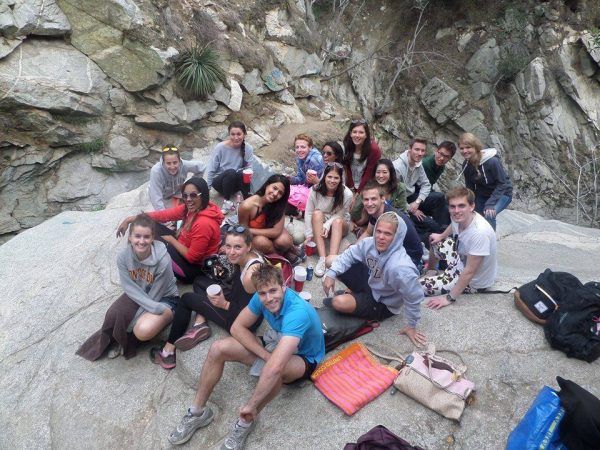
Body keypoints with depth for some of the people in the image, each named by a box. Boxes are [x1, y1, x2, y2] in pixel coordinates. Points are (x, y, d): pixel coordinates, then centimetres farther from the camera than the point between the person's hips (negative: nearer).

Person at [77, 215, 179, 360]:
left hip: (164, 298, -4)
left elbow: (155, 295, -20)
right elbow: (130, 288, -17)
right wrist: (155, 308, -29)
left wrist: (134, 318, -21)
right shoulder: (123, 256, -19)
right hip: (137, 295, 4)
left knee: (143, 331, -30)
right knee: (114, 316, -25)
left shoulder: (163, 260, -29)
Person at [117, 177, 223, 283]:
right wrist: (130, 219, -6)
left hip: (194, 267, -8)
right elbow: (163, 214, -5)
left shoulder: (204, 223, -32)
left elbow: (192, 257, -25)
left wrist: (171, 240, -11)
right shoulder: (192, 208, -6)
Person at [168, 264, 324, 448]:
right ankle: (198, 412, 4)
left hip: (304, 358, -6)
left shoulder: (297, 312, -40)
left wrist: (250, 405, -39)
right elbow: (237, 327, -10)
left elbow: (275, 366, -48)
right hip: (276, 345, 6)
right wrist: (266, 354, -22)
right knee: (218, 348, -10)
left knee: (276, 368, -42)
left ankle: (247, 421, -16)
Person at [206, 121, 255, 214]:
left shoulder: (248, 148, -12)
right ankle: (227, 201, -20)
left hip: (236, 183, 1)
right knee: (231, 172, -34)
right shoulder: (220, 147, -17)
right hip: (219, 181, -1)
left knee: (242, 173, -32)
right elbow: (211, 170, -10)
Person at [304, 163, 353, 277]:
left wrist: (328, 224, -32)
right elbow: (308, 213, -15)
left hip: (339, 226, -1)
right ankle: (322, 259, -39)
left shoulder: (347, 194, -20)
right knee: (317, 213, -30)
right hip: (318, 225, 1)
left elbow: (339, 215, -14)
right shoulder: (315, 190, -17)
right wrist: (309, 235, -20)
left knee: (337, 221, -33)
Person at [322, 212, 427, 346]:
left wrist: (411, 326, -14)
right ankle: (355, 294, 16)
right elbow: (349, 255, -4)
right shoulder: (371, 243, -20)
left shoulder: (401, 268, -40)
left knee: (339, 303, -27)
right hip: (369, 282, 6)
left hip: (382, 303, -6)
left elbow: (414, 298, -29)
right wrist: (331, 273, -19)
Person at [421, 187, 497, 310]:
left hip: (474, 282, -8)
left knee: (420, 285, -10)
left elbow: (469, 272, -31)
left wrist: (450, 298, -25)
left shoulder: (480, 232, -38)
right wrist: (441, 236, 7)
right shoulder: (460, 217, -15)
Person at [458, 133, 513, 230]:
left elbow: (502, 183, -24)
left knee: (489, 214, -30)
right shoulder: (466, 165, -11)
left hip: (502, 194, -6)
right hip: (482, 195, 6)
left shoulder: (492, 161, -28)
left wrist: (490, 203, -31)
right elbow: (470, 187, 0)